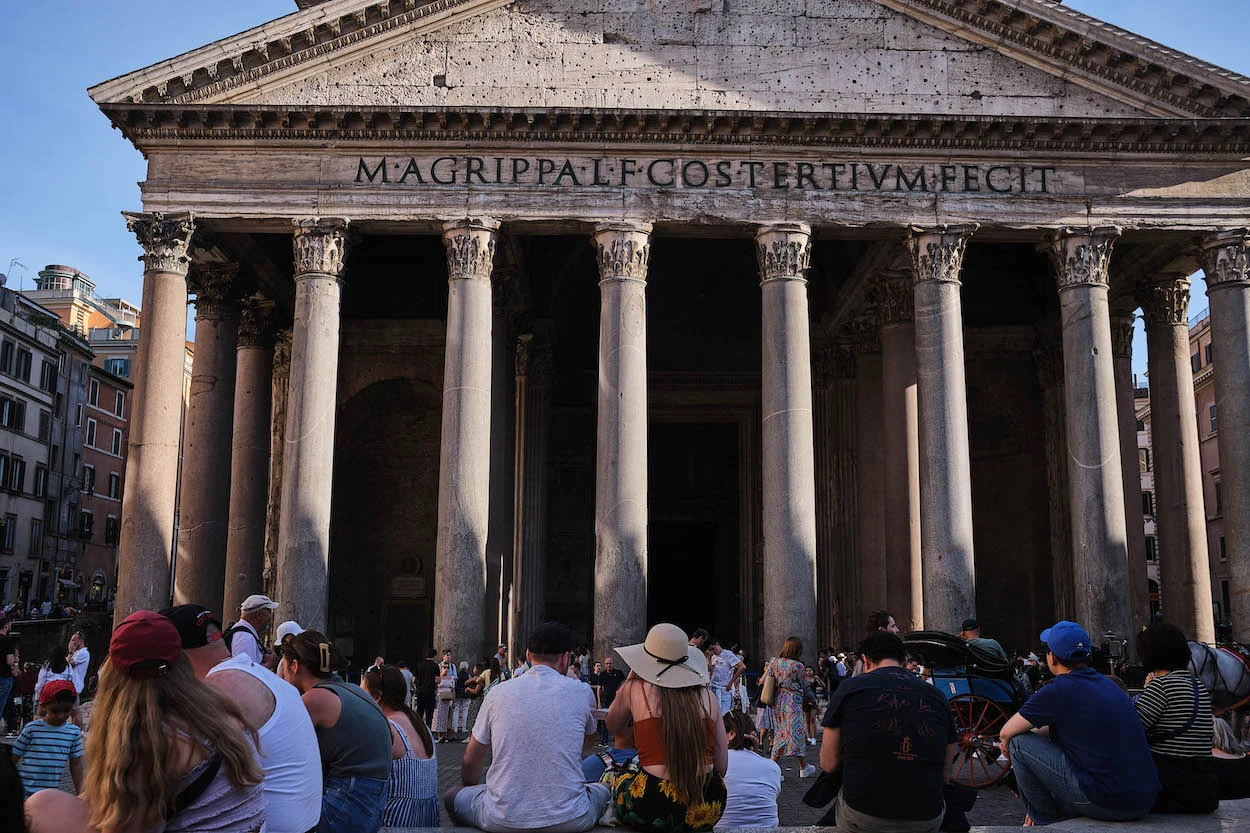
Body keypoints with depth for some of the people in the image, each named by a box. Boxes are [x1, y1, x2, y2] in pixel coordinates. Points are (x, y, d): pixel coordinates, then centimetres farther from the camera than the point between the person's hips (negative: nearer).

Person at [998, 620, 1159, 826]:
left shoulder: (1058, 690, -10)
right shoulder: (1107, 684, 14)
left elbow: (1006, 733, 1)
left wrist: (1010, 745, 20)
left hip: (1106, 804, -8)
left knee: (1019, 742, 0)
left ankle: (1048, 821, 13)